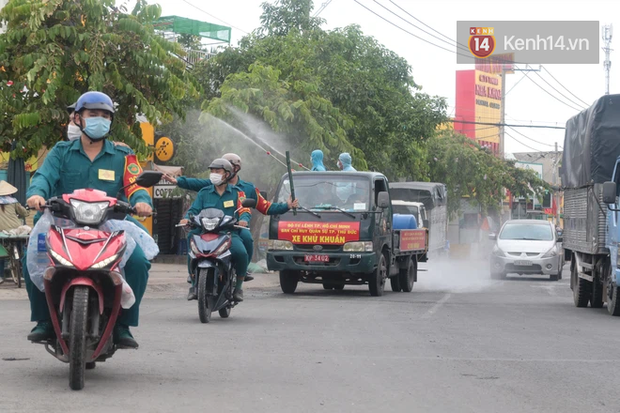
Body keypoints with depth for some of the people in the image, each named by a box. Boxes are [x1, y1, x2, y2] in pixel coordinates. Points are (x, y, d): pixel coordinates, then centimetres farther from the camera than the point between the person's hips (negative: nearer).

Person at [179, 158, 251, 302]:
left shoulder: (236, 192, 12)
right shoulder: (204, 192, 18)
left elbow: (245, 210, 0)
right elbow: (194, 209, 9)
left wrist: (244, 219, -23)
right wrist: (187, 218, -14)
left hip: (229, 232, -2)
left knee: (241, 253, -31)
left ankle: (238, 286, -8)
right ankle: (194, 284, -8)